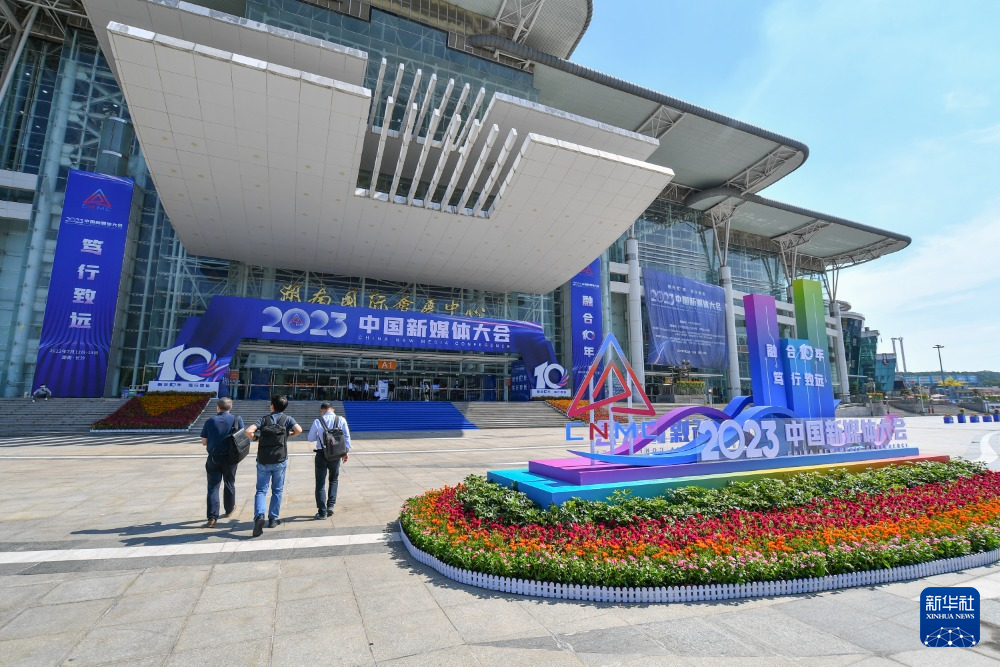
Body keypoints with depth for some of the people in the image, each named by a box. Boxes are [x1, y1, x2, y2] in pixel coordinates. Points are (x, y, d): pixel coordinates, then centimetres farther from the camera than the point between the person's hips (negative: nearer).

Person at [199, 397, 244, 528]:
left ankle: (212, 518, -5)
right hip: (230, 458, 1)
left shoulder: (210, 421, -2)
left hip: (213, 458, 0)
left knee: (213, 487, 3)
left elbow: (204, 442, 3)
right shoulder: (237, 419, -4)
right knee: (229, 484, 17)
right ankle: (229, 510, 33)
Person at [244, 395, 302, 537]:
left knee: (261, 490, 6)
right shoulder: (287, 419, 0)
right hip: (280, 460, 0)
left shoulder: (264, 419, 1)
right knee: (277, 490, 13)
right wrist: (288, 435, 4)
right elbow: (299, 430, -16)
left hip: (263, 460, 0)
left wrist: (256, 438, 6)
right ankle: (273, 519, 18)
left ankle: (259, 516, -15)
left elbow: (248, 431, -13)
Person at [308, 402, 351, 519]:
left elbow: (311, 438, 2)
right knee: (334, 479, 21)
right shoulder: (341, 420, -5)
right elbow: (347, 437, -4)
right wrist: (346, 452, 5)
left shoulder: (317, 422, -8)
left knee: (320, 482, 7)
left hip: (321, 454, -2)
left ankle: (322, 511, 7)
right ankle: (330, 506, 13)